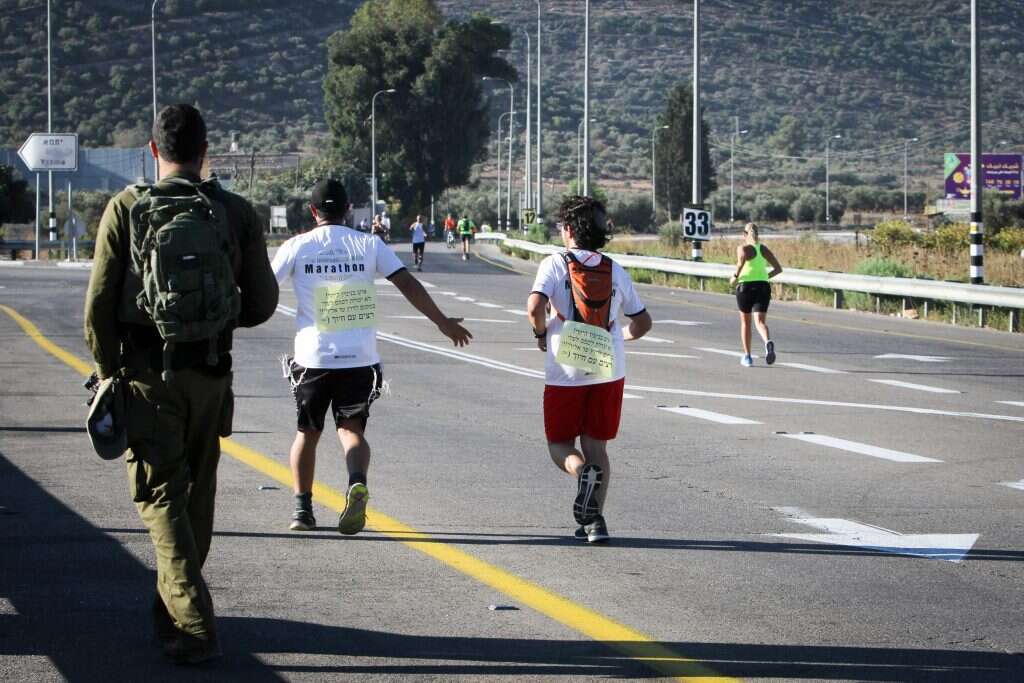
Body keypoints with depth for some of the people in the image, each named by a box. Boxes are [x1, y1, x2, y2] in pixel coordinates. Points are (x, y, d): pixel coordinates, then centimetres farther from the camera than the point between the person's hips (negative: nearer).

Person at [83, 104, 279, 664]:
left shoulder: (127, 208, -4)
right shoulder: (236, 213, 1)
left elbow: (99, 304, -6)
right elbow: (261, 304, 3)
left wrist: (109, 374, 5)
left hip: (146, 371, -2)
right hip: (210, 373, 2)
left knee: (161, 495, -2)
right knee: (197, 493, 17)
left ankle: (192, 624, -15)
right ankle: (173, 610, 30)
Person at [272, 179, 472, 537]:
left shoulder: (297, 247, -1)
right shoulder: (369, 245, 2)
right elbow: (408, 284, -1)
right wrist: (443, 322, 7)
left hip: (313, 357, 0)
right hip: (360, 358, 0)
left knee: (308, 431, 16)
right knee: (351, 428, 5)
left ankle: (303, 508, 16)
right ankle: (357, 483, -25)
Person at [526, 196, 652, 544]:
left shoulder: (555, 264, -3)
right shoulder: (616, 271, 9)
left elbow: (534, 307, -18)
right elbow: (643, 322, 14)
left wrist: (541, 334, 1)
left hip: (566, 372, -3)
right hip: (609, 370, 3)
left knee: (560, 445, 9)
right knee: (596, 443, 10)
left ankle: (583, 471, -25)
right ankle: (594, 520, 0)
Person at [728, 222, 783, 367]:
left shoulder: (742, 248, -1)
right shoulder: (764, 249, 11)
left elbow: (742, 259, -25)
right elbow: (778, 269, 10)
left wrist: (735, 276, -13)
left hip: (745, 286, -2)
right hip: (763, 286, 2)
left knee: (745, 322, 16)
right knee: (760, 321, -6)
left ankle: (747, 356, 21)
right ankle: (768, 342, -39)